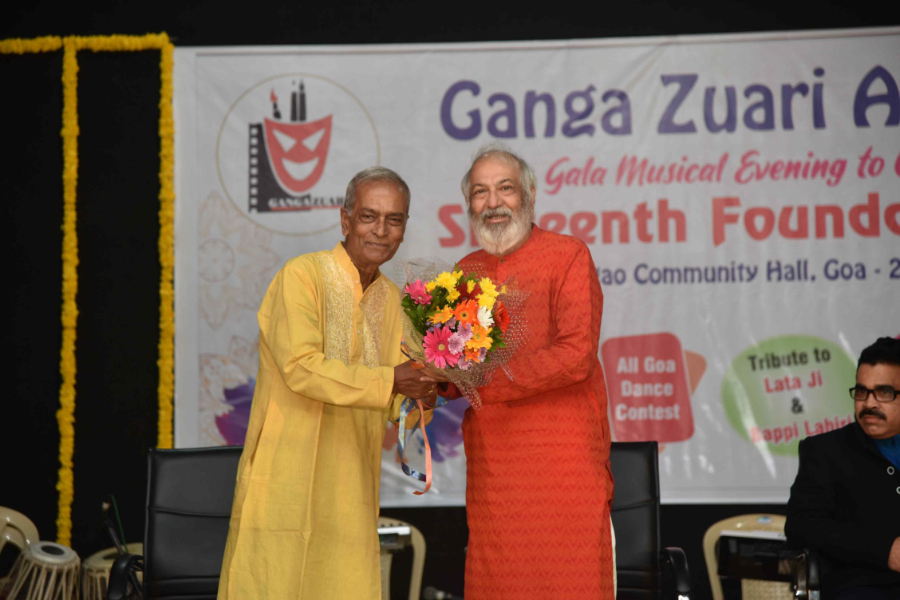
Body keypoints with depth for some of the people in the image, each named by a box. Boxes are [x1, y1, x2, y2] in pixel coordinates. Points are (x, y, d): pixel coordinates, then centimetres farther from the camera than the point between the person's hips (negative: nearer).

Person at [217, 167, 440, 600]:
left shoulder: (390, 298, 12)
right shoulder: (302, 276, -9)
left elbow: (392, 406, 12)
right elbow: (300, 368, -21)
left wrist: (421, 396, -9)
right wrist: (388, 381, -26)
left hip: (350, 491, 6)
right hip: (288, 481, -6)